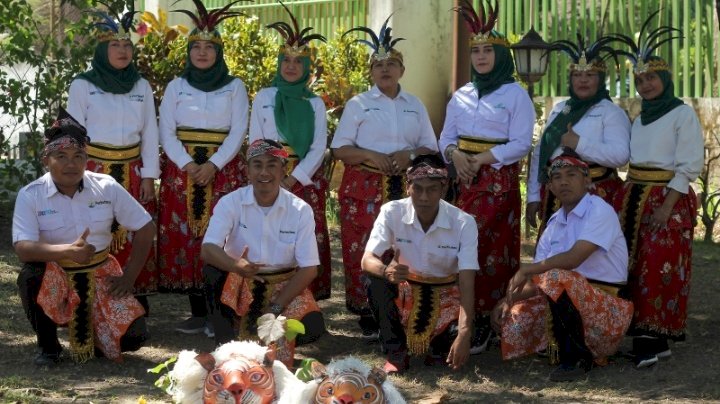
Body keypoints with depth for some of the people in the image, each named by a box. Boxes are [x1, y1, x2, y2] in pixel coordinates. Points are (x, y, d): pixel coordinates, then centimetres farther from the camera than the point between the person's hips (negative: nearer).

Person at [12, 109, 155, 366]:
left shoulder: (106, 187, -4)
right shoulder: (30, 196, -11)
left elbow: (145, 228, 2)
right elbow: (22, 248, -24)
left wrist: (129, 276, -4)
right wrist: (68, 251, -39)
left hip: (99, 275, 2)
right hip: (55, 277, -2)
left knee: (133, 336, -17)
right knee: (29, 276, -36)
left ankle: (91, 338, 22)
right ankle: (47, 345, -8)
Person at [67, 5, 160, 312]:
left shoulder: (141, 86, 9)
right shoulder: (82, 85, -1)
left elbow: (150, 134, 9)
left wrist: (148, 176, 2)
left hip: (133, 174, 3)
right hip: (95, 171, -3)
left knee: (135, 239, 4)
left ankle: (137, 310, 11)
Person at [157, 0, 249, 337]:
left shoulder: (234, 87, 6)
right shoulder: (176, 87, 10)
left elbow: (238, 131, -1)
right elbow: (166, 132, 3)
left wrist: (213, 165, -14)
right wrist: (188, 165, -12)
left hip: (223, 170, -2)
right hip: (182, 170, 2)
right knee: (185, 236, -3)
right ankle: (197, 313, 1)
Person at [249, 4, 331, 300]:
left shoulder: (315, 103, 7)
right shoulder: (263, 97, 7)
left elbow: (319, 147, 0)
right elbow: (255, 143, 4)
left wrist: (294, 180, -11)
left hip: (306, 181, 1)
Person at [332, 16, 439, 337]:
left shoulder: (415, 106, 12)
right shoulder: (358, 104, 4)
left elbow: (431, 148, 11)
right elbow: (339, 148, 0)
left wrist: (410, 155, -10)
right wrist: (371, 156, -16)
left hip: (405, 188, 2)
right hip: (364, 188, -2)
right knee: (364, 250, -5)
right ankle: (366, 313, 4)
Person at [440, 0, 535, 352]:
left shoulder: (516, 94, -2)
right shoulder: (461, 95, 14)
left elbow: (520, 144, -9)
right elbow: (446, 136, 13)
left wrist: (480, 160, -16)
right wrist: (455, 155, -9)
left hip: (498, 180, -5)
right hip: (462, 178, 5)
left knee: (491, 250, -5)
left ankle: (483, 321, -1)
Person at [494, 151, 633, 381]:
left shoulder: (599, 210, -9)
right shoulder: (554, 223, 14)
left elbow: (573, 258, -23)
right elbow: (537, 282, 11)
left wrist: (526, 270, -15)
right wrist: (509, 299, -6)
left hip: (607, 307, -8)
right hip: (569, 301, 8)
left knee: (557, 279, -34)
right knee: (512, 317, -7)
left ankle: (575, 358, -16)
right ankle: (586, 348, 7)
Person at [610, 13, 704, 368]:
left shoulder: (682, 114, -4)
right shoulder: (639, 119, 17)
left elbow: (689, 165, -10)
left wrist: (667, 205, -18)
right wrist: (626, 196, 3)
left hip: (669, 198, -7)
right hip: (633, 197, 7)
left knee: (660, 266, -13)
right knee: (635, 265, 2)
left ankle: (654, 338, -12)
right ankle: (647, 337, 7)